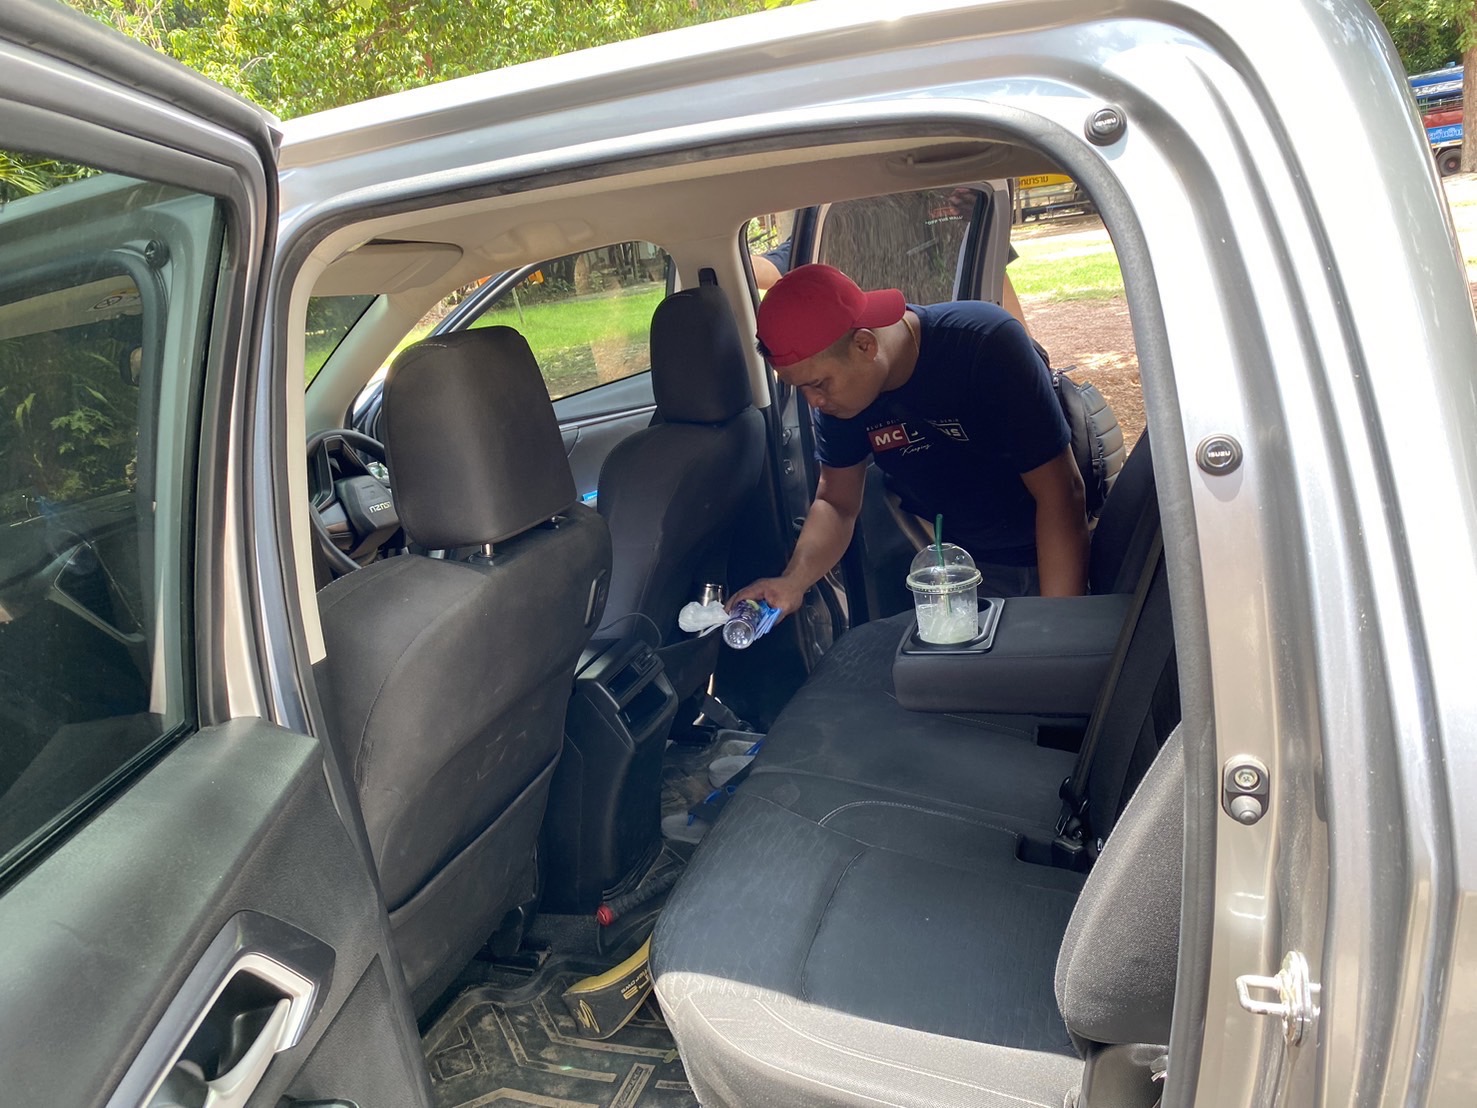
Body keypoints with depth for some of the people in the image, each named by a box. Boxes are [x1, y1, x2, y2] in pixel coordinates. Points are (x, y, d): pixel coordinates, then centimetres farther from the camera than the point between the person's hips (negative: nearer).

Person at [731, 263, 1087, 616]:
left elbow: (1059, 494, -27)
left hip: (1045, 557, -3)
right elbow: (837, 503, -5)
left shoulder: (985, 344, -30)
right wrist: (792, 582, -24)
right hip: (955, 559, 4)